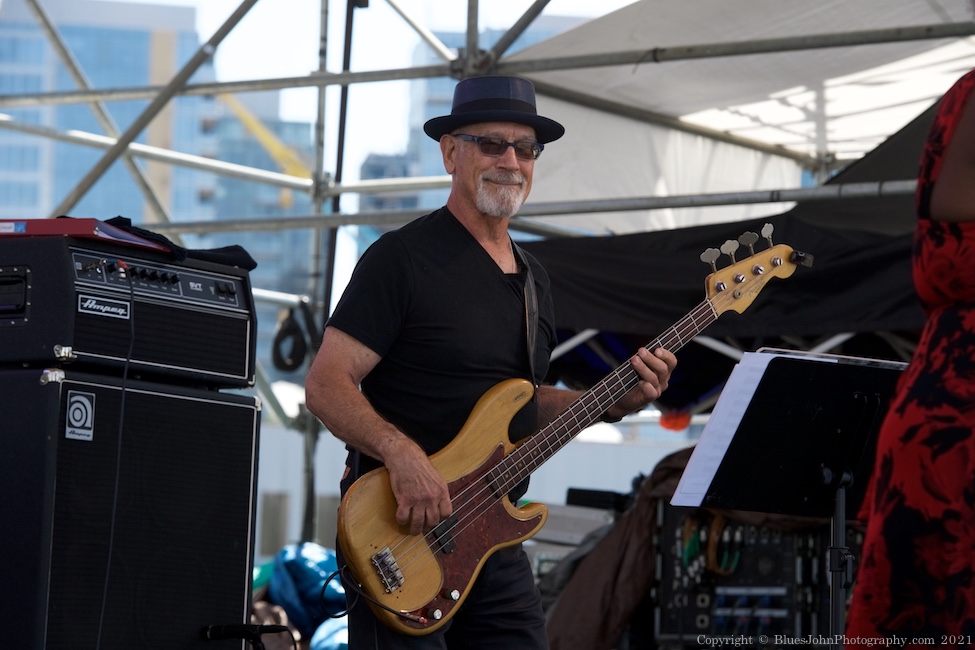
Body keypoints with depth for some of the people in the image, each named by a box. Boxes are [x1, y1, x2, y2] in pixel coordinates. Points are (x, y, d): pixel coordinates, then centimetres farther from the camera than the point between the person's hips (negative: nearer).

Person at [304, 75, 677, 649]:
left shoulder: (532, 278, 16)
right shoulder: (404, 257, -9)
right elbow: (326, 385, -15)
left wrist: (613, 402, 7)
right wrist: (401, 452, -30)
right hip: (401, 534, -7)